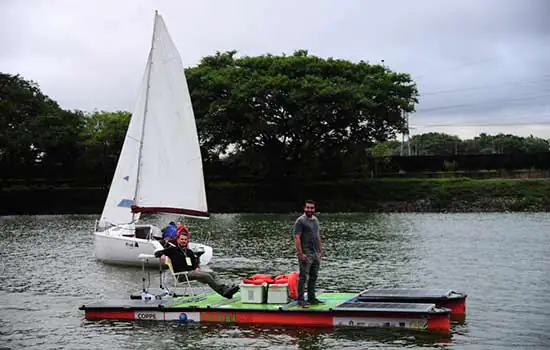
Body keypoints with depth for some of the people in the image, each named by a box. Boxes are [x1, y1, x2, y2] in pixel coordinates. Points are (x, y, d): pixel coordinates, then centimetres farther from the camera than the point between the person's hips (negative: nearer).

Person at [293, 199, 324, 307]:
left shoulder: (315, 220, 15)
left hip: (316, 254, 8)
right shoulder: (300, 221, -9)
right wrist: (300, 254, -19)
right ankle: (300, 300, -2)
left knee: (313, 277, 11)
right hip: (306, 254, -8)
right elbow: (297, 238, -14)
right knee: (303, 277, -6)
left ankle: (312, 298, 18)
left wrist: (320, 250, 16)